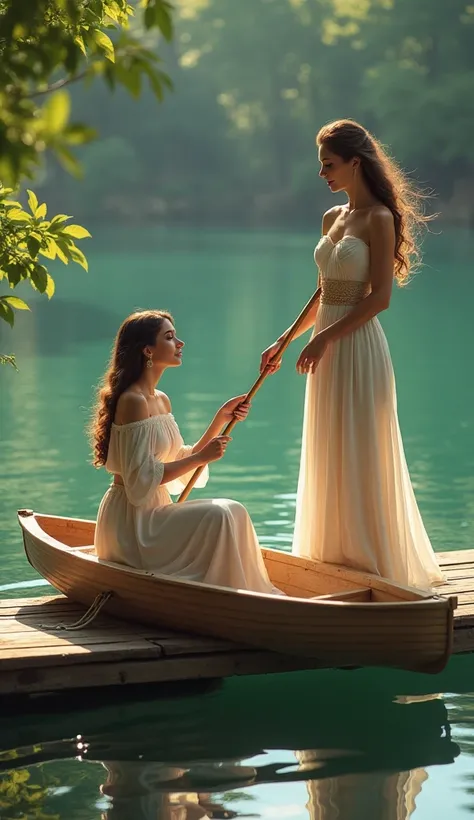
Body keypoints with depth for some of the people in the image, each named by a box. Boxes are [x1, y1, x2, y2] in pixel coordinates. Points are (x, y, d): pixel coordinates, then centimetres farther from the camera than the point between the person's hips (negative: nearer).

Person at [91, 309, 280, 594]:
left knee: (233, 514, -3)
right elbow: (141, 479, -22)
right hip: (132, 519, -9)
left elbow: (182, 463, 14)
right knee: (219, 516, -21)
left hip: (153, 512, 9)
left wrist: (221, 419, 7)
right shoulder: (133, 401, -16)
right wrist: (201, 457, -17)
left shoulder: (161, 401, 13)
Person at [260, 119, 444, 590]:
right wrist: (284, 341, 16)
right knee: (326, 457, 12)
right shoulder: (332, 219, 12)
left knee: (359, 456, -3)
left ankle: (372, 558, 5)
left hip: (357, 346, -8)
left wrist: (326, 337, -18)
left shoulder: (379, 219, -11)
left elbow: (379, 297, -16)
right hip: (327, 348, 8)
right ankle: (335, 556, 21)